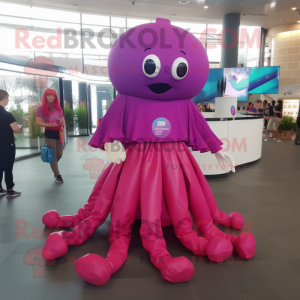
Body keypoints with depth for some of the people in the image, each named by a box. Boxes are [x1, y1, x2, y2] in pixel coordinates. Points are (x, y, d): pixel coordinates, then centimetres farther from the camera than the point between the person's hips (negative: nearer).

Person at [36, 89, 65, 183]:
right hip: (49, 133, -5)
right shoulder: (41, 109, -3)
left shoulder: (58, 108, 12)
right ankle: (58, 175, 10)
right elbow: (38, 122, -9)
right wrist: (49, 125, -22)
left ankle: (53, 168, 41)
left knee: (59, 154, 10)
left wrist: (62, 126, -3)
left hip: (59, 133, 5)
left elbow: (63, 120, 18)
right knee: (53, 155, 1)